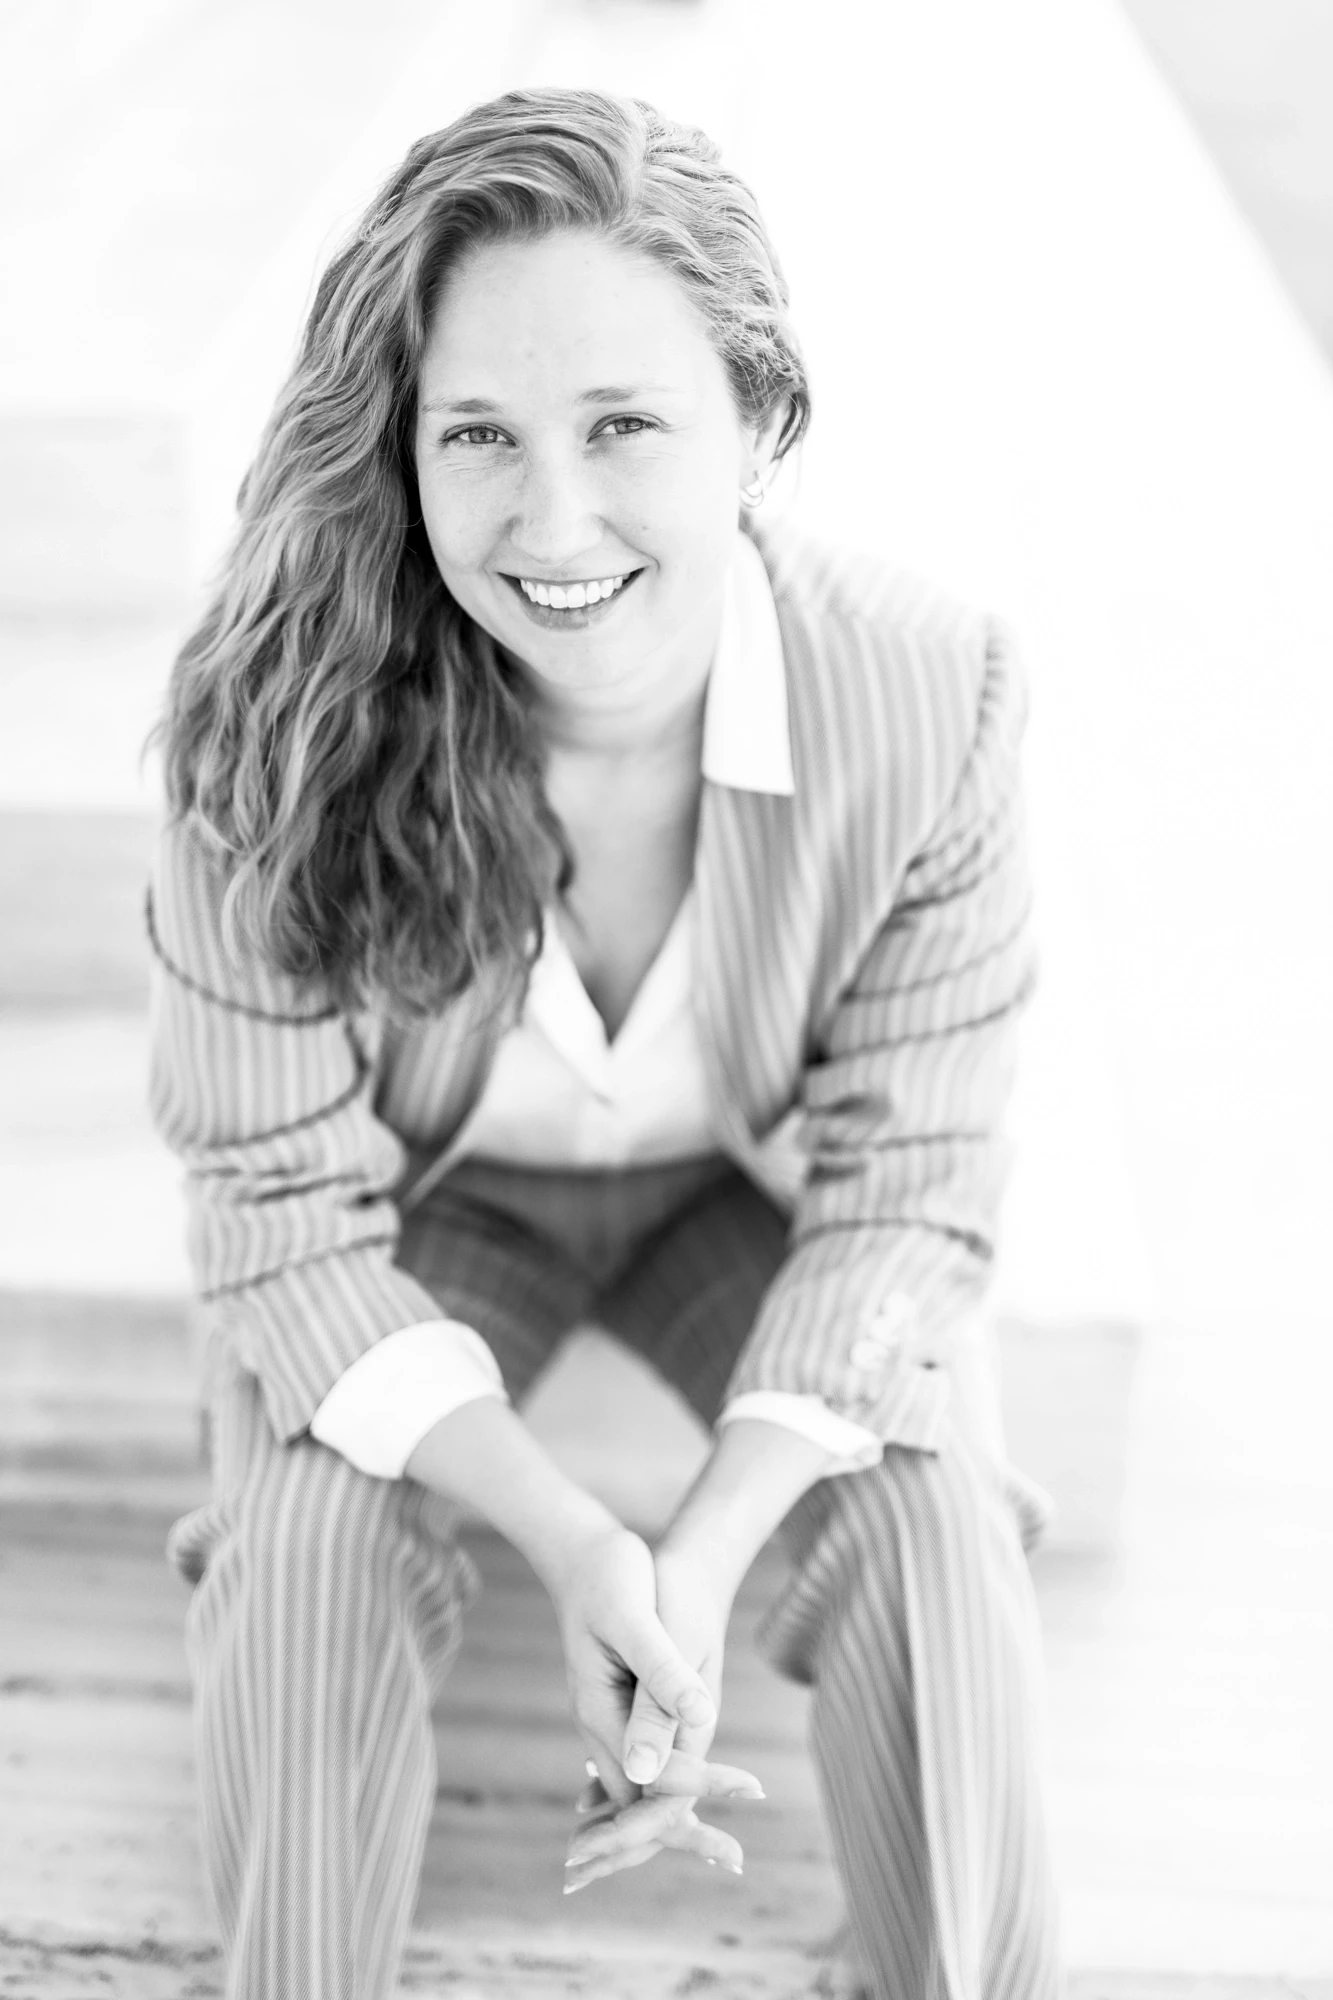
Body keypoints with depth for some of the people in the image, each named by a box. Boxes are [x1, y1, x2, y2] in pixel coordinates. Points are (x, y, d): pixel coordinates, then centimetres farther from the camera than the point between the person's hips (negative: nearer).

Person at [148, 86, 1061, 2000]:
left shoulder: (930, 693, -29)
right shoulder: (286, 724, -30)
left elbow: (904, 1189, -19)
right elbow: (287, 1202, -20)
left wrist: (700, 1559, -30)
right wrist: (574, 1544, -33)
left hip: (755, 1188, 1)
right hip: (427, 1201, 0)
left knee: (934, 1532, -21)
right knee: (308, 1540, -24)